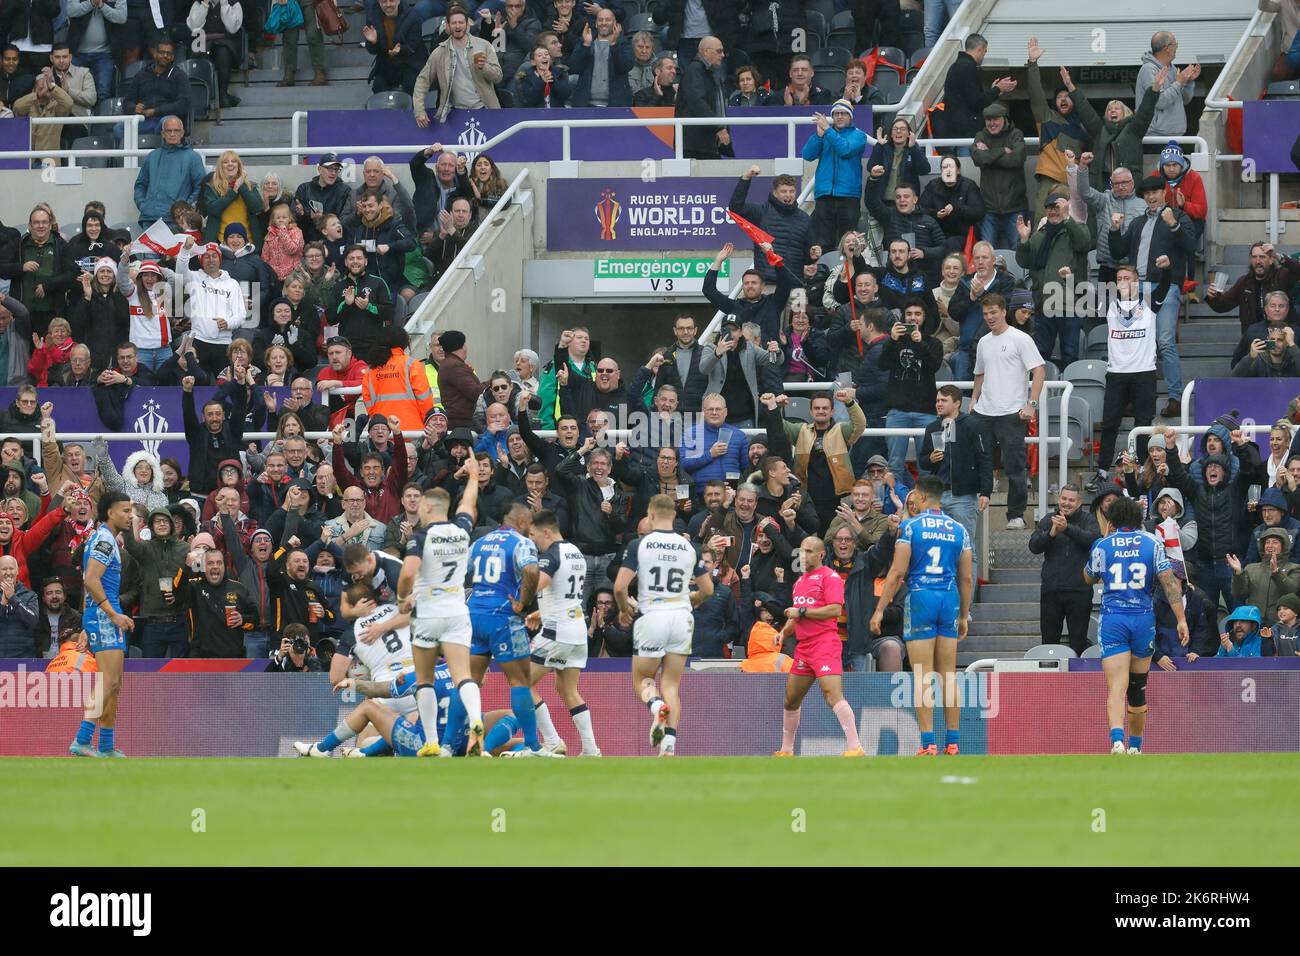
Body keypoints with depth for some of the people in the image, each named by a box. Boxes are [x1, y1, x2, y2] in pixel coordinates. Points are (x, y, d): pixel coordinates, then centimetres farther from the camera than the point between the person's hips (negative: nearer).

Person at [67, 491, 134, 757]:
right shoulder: (104, 539, -11)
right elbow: (91, 580, -21)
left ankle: (107, 747, 13)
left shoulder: (104, 539, 20)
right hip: (103, 616, -11)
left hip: (101, 615, 11)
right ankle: (82, 740, -24)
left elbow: (90, 583, 24)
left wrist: (87, 629, 24)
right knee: (109, 681, -17)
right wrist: (114, 615, -21)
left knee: (113, 685, 11)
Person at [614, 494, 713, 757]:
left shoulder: (638, 545, -5)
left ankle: (657, 705, -22)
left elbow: (620, 587, -10)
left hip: (650, 617, -3)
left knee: (642, 679, 12)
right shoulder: (689, 547, 6)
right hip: (682, 617, 3)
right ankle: (669, 745, -6)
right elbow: (707, 589, 10)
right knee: (672, 685, 8)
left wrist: (624, 609, 10)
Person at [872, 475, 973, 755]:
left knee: (922, 676, -3)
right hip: (950, 599, 4)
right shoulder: (958, 530, 9)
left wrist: (880, 610, -3)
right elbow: (967, 578, 10)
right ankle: (953, 740, 9)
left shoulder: (910, 527, -3)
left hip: (921, 598, -4)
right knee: (948, 675, 9)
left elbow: (898, 572, -8)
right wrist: (964, 616, 20)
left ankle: (928, 742, -8)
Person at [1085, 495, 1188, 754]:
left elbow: (1089, 578, 22)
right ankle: (1135, 746, 28)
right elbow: (1169, 582, -4)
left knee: (1116, 688, -11)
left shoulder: (1103, 545, 3)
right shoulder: (1152, 543, 4)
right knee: (1138, 688, 17)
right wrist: (1181, 620, -4)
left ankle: (1117, 740, -33)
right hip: (1143, 618, 2)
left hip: (1112, 619, -2)